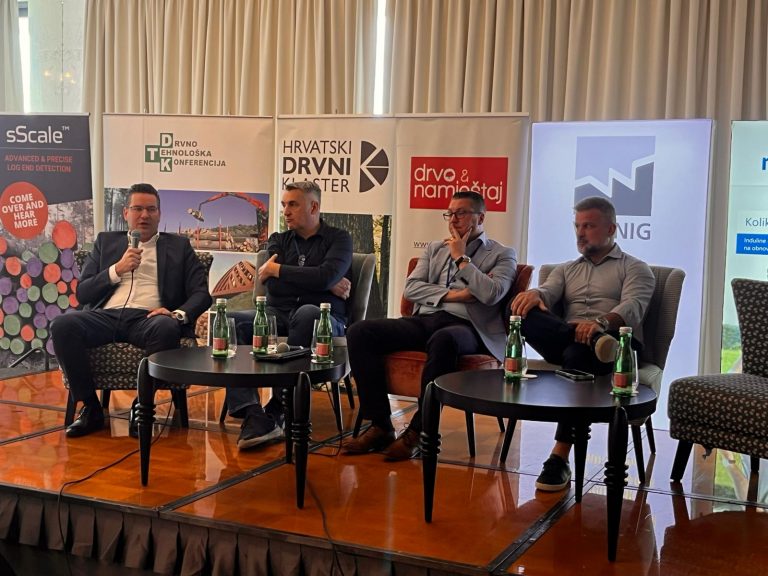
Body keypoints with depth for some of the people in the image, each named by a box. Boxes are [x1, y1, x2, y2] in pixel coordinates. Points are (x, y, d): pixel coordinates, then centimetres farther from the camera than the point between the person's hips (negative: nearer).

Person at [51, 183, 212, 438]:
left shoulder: (179, 246, 19)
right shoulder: (106, 242, 24)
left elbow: (201, 294, 9)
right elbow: (82, 293, 15)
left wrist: (179, 314, -13)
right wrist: (117, 269, -1)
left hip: (147, 318, -2)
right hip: (106, 315, 2)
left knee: (166, 328, -38)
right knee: (62, 325, -29)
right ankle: (91, 408, -14)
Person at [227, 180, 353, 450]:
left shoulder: (338, 238, 9)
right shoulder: (279, 240, 20)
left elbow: (325, 276, -13)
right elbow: (272, 285, 1)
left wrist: (276, 270, -3)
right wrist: (328, 284, -6)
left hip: (324, 320, -4)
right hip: (278, 315, 4)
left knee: (308, 312, -40)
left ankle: (278, 410, -32)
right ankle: (253, 415, -37)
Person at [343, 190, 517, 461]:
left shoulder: (502, 254, 12)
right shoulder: (435, 248, 25)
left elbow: (491, 294, -7)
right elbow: (411, 288, 12)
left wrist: (460, 258, 1)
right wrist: (450, 294, -3)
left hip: (464, 326, -5)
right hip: (423, 320, 5)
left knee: (443, 340, -43)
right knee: (359, 332, -19)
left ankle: (419, 431, -29)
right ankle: (380, 426, -16)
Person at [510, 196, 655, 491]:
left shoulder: (635, 268, 13)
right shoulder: (566, 270, 28)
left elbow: (633, 307, -8)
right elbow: (547, 292, 6)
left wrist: (601, 321, -32)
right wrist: (534, 294, -22)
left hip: (617, 343, -3)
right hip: (566, 342, 4)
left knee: (577, 354, -40)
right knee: (525, 312, -24)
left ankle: (560, 458, -39)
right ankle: (595, 341, -42)